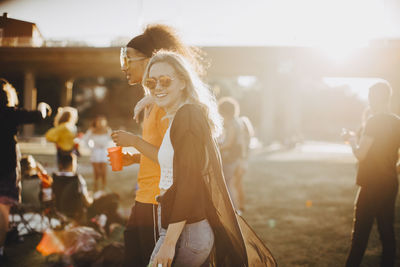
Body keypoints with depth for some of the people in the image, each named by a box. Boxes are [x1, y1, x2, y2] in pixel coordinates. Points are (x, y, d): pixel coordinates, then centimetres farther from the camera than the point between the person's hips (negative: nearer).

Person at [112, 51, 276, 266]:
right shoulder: (177, 117, 14)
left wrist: (169, 242, -22)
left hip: (186, 231, -10)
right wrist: (134, 142, 26)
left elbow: (188, 182, -21)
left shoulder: (187, 116, -15)